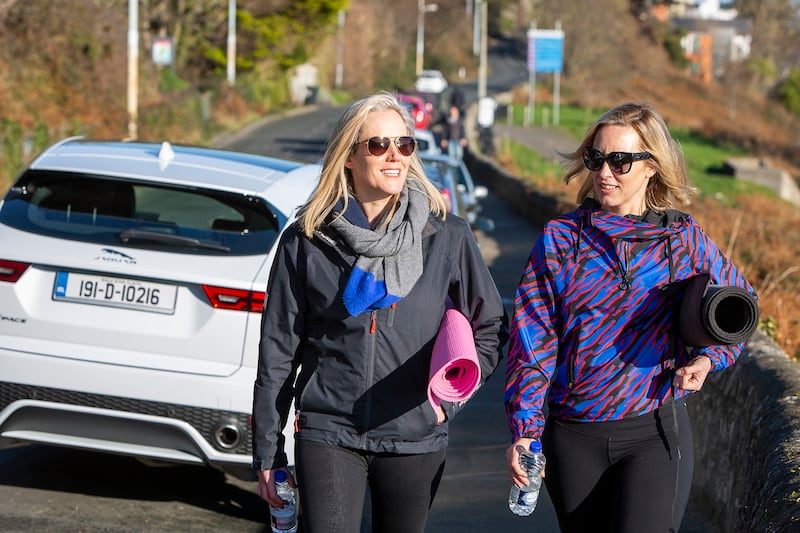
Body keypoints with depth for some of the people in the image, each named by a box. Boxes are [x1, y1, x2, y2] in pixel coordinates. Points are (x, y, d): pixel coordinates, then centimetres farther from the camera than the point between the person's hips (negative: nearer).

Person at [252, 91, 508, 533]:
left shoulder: (447, 238, 1)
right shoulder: (305, 243, 0)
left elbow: (490, 327, 12)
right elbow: (278, 351, 4)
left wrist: (449, 396, -1)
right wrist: (267, 456, 5)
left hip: (416, 440, 2)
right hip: (328, 435, -1)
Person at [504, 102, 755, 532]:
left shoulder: (684, 241, 2)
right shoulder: (559, 239, 2)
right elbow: (531, 340, 0)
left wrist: (708, 358, -3)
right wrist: (524, 432, -7)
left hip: (655, 435, -2)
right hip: (572, 438, 2)